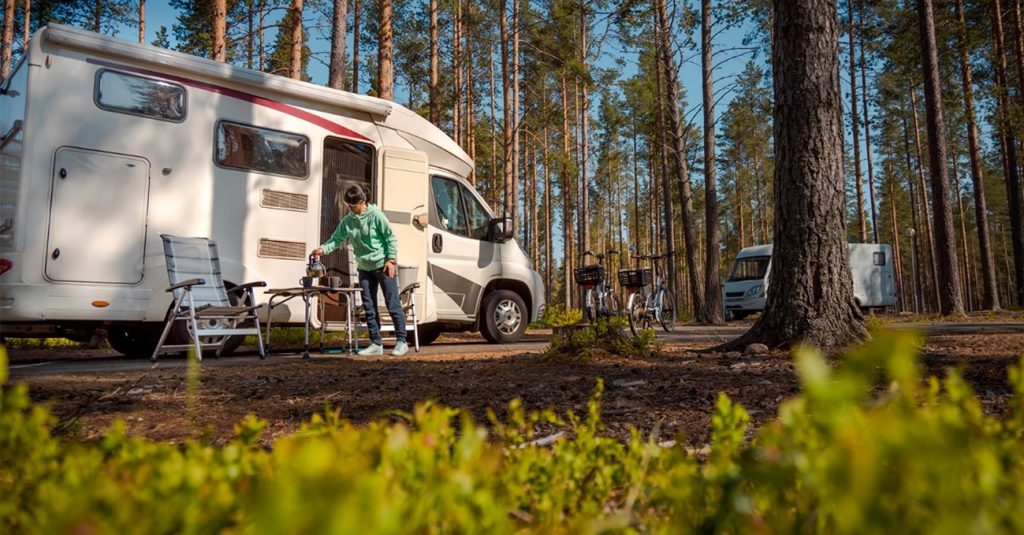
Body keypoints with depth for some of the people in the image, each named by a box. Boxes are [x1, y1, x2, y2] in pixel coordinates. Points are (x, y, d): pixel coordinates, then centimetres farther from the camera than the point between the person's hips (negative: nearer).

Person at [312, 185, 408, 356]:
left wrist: (390, 259, -15)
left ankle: (401, 341, 7)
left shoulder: (376, 215, -13)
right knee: (369, 307, 7)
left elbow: (391, 238, -10)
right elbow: (337, 239, 1)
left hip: (383, 266, -6)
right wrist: (323, 248, -17)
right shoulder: (347, 221, 2)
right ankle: (376, 344, 15)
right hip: (364, 268, 6)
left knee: (392, 304, -2)